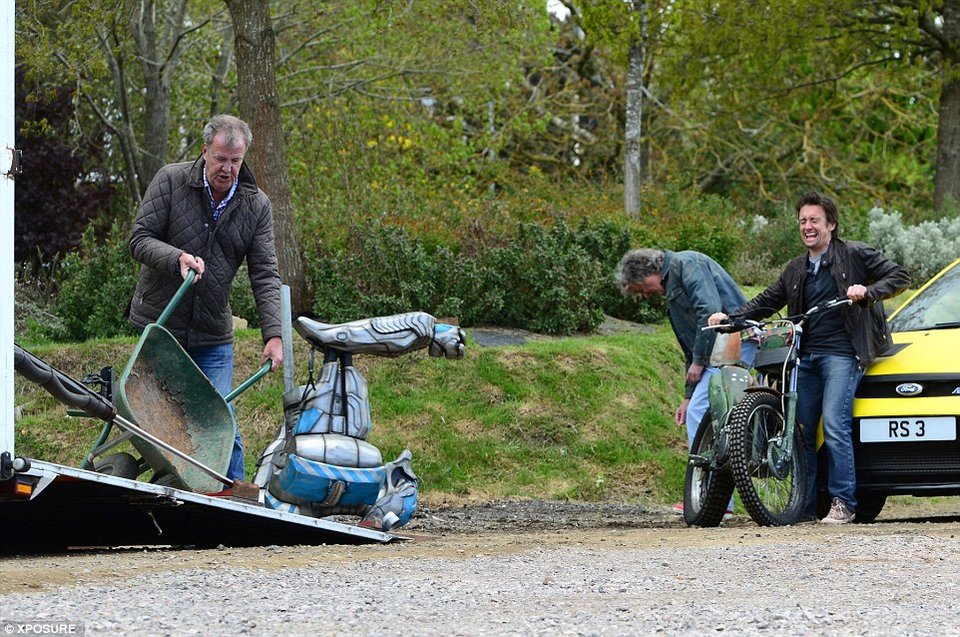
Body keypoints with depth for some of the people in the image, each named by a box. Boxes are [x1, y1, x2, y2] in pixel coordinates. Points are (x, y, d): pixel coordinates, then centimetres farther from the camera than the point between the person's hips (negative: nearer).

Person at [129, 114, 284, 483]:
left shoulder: (257, 206, -1)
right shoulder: (171, 181, -6)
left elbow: (264, 275, -4)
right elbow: (140, 239, -6)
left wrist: (273, 333, -16)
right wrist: (177, 257, -26)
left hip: (213, 335, 1)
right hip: (160, 324, -1)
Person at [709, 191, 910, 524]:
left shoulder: (854, 255, 3)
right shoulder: (796, 270, 21)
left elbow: (898, 276, 0)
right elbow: (767, 301, 27)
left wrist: (868, 291, -18)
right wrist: (730, 317, 13)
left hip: (842, 354, -6)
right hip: (807, 356, 6)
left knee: (834, 425, -17)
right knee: (801, 430, 1)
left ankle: (843, 503, -13)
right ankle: (805, 506, 6)